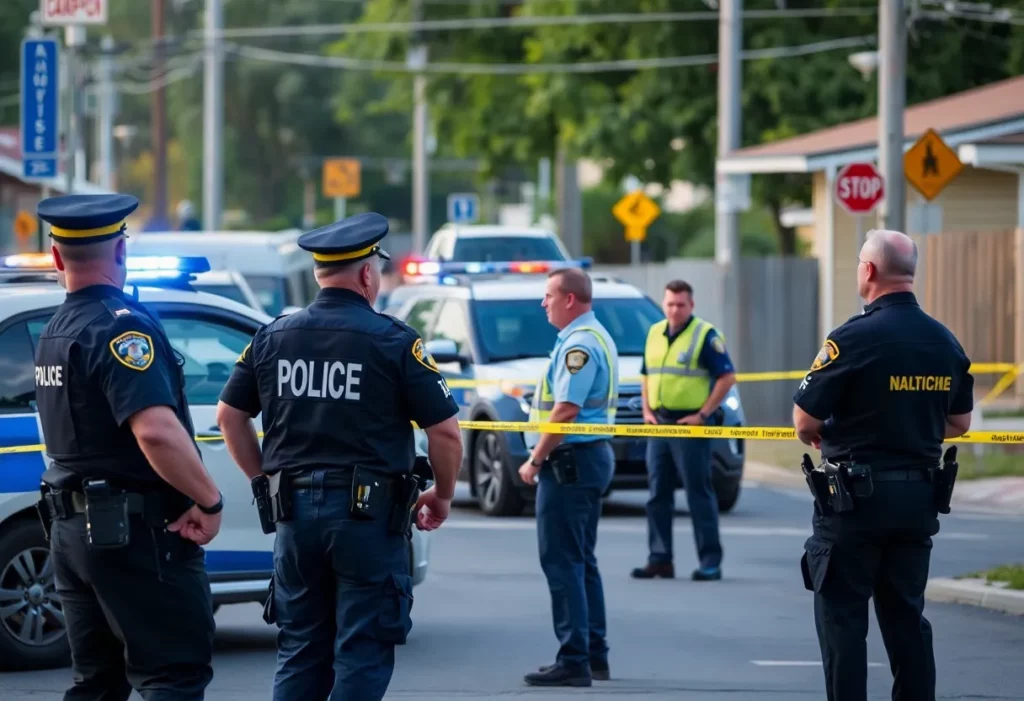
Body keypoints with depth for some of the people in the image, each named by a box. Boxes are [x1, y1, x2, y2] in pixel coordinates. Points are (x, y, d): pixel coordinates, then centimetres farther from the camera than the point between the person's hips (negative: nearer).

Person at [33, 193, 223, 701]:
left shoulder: (55, 333, 14)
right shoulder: (122, 325, -16)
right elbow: (155, 429, -30)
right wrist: (209, 501, -19)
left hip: (71, 527, 9)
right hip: (135, 529, -9)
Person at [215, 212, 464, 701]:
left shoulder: (272, 338, 7)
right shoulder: (393, 342, -8)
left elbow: (229, 415, 13)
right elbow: (444, 431, -9)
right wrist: (442, 496, 7)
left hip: (296, 513, 5)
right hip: (369, 514, -5)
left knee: (299, 651, 13)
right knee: (362, 655, 0)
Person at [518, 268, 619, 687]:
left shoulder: (578, 344, -17)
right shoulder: (594, 338, 16)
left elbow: (566, 409, -23)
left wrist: (535, 460, -17)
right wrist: (544, 459, 19)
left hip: (571, 460, -11)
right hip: (593, 455, 11)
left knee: (562, 561, -9)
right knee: (581, 561, 15)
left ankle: (574, 660, -10)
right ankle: (594, 656, 19)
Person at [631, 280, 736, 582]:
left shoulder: (705, 335, -7)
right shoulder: (655, 333, 13)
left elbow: (727, 377, -10)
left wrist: (703, 414, -14)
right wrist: (647, 409, 8)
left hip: (689, 425, -7)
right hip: (659, 423, 7)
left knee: (699, 494, -5)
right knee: (658, 493, 8)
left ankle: (710, 561, -2)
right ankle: (660, 559, 13)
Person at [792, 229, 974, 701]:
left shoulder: (853, 338, -16)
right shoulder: (946, 342, 5)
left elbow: (806, 421, -13)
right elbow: (959, 423, 14)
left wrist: (816, 439, 8)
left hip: (856, 494, -6)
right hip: (919, 496, 6)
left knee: (842, 616, 2)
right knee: (906, 616, 14)